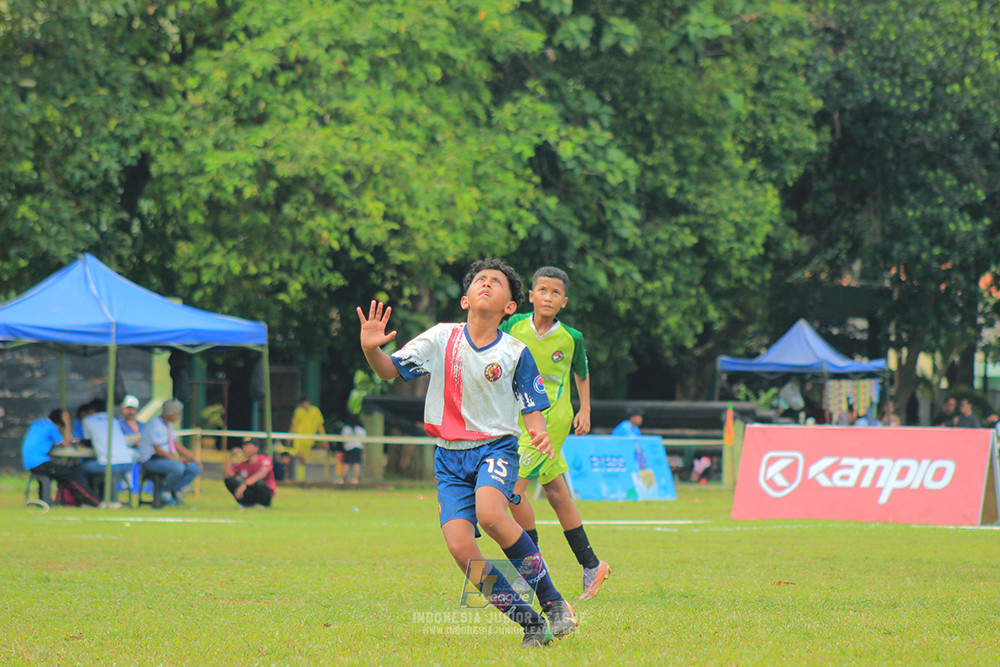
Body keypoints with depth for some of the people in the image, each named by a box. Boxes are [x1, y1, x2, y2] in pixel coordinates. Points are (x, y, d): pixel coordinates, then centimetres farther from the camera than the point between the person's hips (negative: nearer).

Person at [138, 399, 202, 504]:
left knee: (195, 469, -6)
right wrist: (177, 459, -23)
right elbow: (158, 450, -23)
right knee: (178, 467, -36)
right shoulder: (156, 425, -16)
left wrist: (194, 460, 9)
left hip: (165, 459, 9)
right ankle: (166, 492, -13)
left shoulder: (168, 425, 15)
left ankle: (175, 491, -3)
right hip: (151, 461, -9)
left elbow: (177, 446, 18)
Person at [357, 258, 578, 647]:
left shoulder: (515, 352, -1)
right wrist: (371, 349, -22)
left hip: (496, 446, -2)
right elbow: (390, 370, 0)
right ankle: (530, 623, -4)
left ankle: (552, 601, -20)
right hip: (450, 456, 2)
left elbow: (533, 409, 5)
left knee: (489, 512, -34)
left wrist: (541, 434, -18)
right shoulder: (441, 339, 2)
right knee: (460, 546, -17)